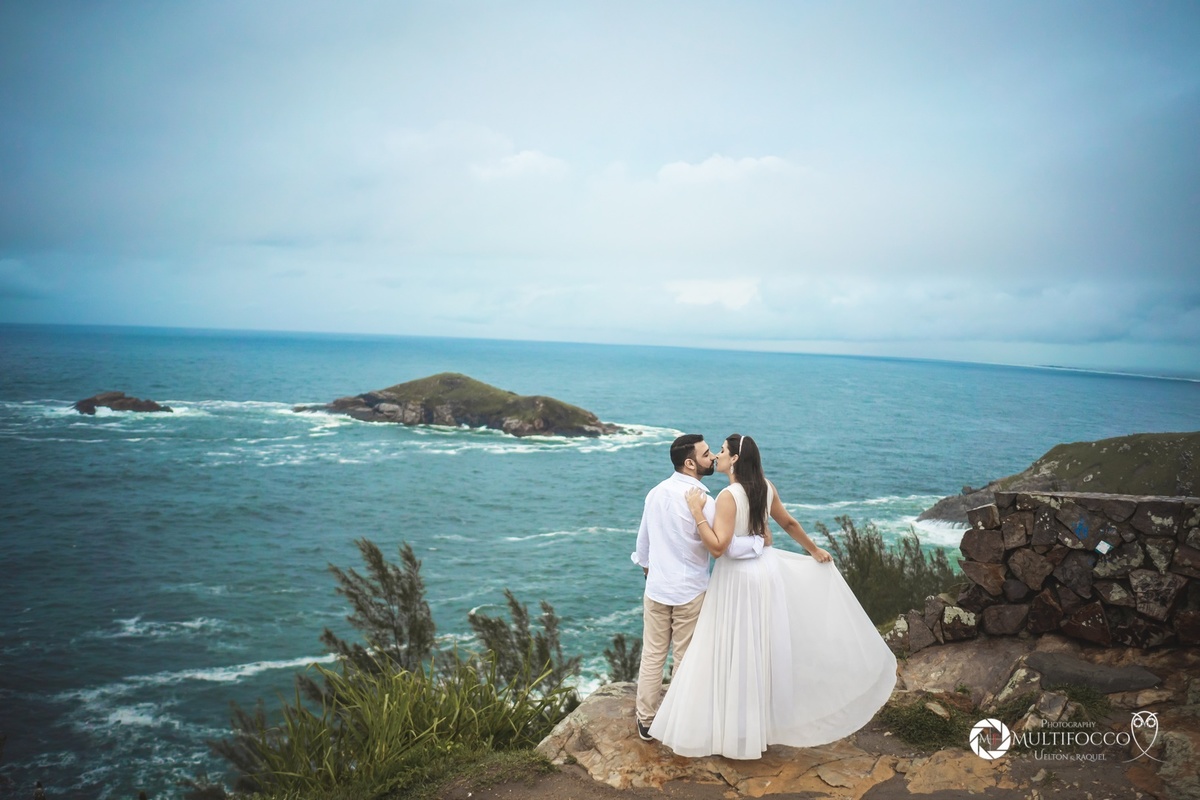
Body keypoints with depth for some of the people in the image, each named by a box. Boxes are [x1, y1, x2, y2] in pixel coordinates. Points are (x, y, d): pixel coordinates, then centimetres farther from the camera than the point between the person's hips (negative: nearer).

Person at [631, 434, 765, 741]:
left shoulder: (656, 492, 1)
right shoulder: (701, 499, -20)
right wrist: (760, 542, -8)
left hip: (656, 587, 5)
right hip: (690, 591, -5)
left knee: (652, 655, 13)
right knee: (685, 659, 9)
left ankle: (645, 721, 23)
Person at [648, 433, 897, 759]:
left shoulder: (728, 496, -22)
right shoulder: (766, 487, 0)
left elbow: (718, 547, -27)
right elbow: (789, 523, 12)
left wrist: (697, 513, -23)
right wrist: (815, 550, 24)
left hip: (738, 578, -8)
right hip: (766, 568, 8)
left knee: (735, 652, 4)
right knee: (766, 648, 19)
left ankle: (736, 731, 14)